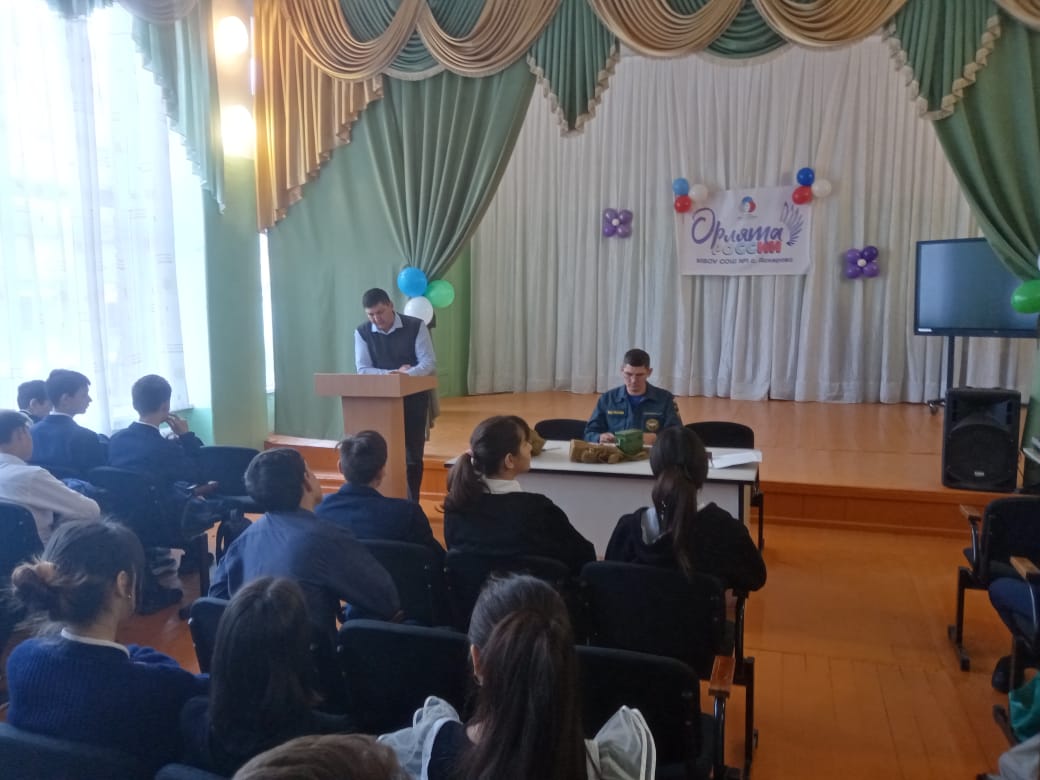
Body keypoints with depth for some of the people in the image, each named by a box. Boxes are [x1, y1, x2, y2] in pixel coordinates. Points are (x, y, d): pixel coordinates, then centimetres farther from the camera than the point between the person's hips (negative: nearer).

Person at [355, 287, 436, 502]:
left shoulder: (416, 326, -8)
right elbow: (363, 370, -9)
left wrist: (406, 374, -32)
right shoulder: (362, 332, -3)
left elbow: (429, 363, -14)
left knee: (412, 454, 5)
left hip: (413, 398, -1)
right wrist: (395, 373, -22)